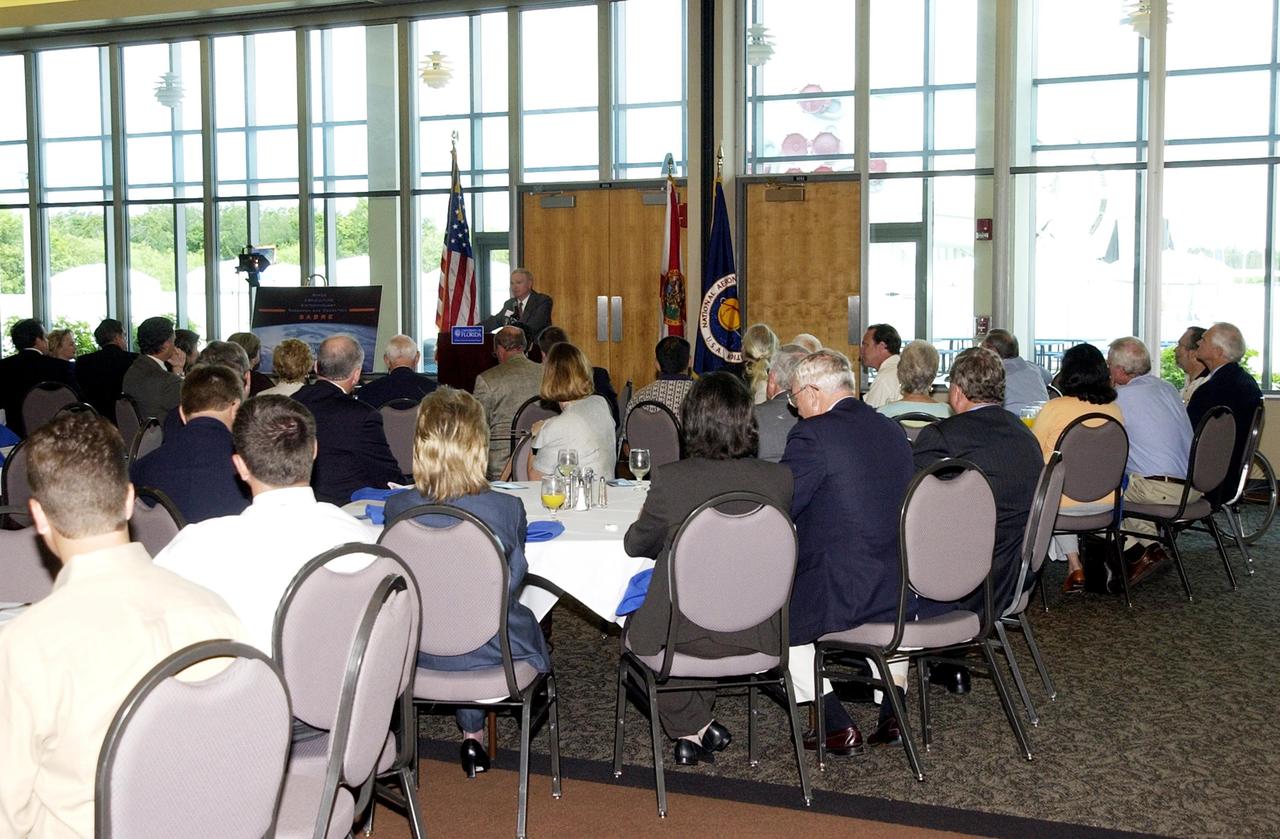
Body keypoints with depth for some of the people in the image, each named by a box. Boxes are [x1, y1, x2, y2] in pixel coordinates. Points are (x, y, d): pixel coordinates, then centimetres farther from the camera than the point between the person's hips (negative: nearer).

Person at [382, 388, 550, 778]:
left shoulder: (398, 507, -17)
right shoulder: (507, 508, -22)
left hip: (420, 655, 2)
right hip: (493, 657, -2)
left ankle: (472, 734, 42)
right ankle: (474, 736, 42)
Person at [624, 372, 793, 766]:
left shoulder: (671, 478, -17)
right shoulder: (779, 478, -10)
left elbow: (635, 545, 0)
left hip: (683, 637, -3)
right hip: (754, 637, 4)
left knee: (637, 624, 30)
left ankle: (692, 728, 30)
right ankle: (700, 725, 39)